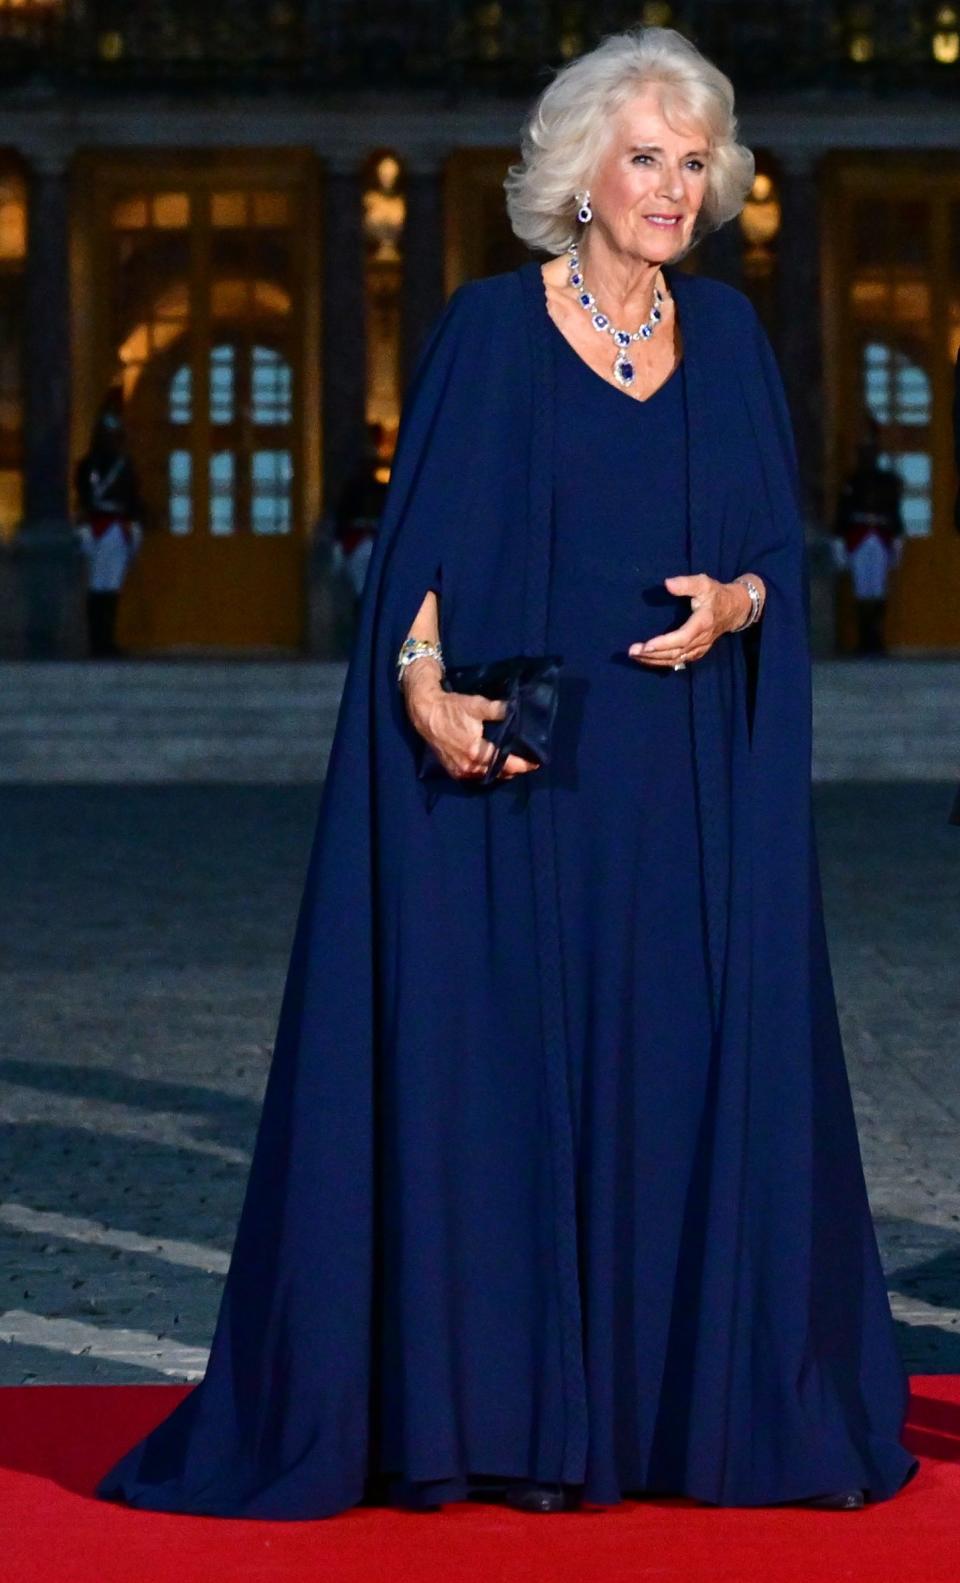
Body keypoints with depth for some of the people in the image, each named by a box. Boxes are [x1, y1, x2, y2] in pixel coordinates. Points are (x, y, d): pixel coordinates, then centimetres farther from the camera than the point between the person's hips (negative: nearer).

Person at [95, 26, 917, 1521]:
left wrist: (738, 600, -9)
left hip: (692, 786, 4)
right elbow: (421, 541, -6)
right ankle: (519, 1413, 5)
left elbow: (778, 542, 12)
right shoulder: (490, 327, -1)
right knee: (514, 1067, -3)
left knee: (696, 1068, 3)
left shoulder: (726, 334, 11)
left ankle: (689, 1393, 13)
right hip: (524, 776, -4)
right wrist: (426, 686, -21)